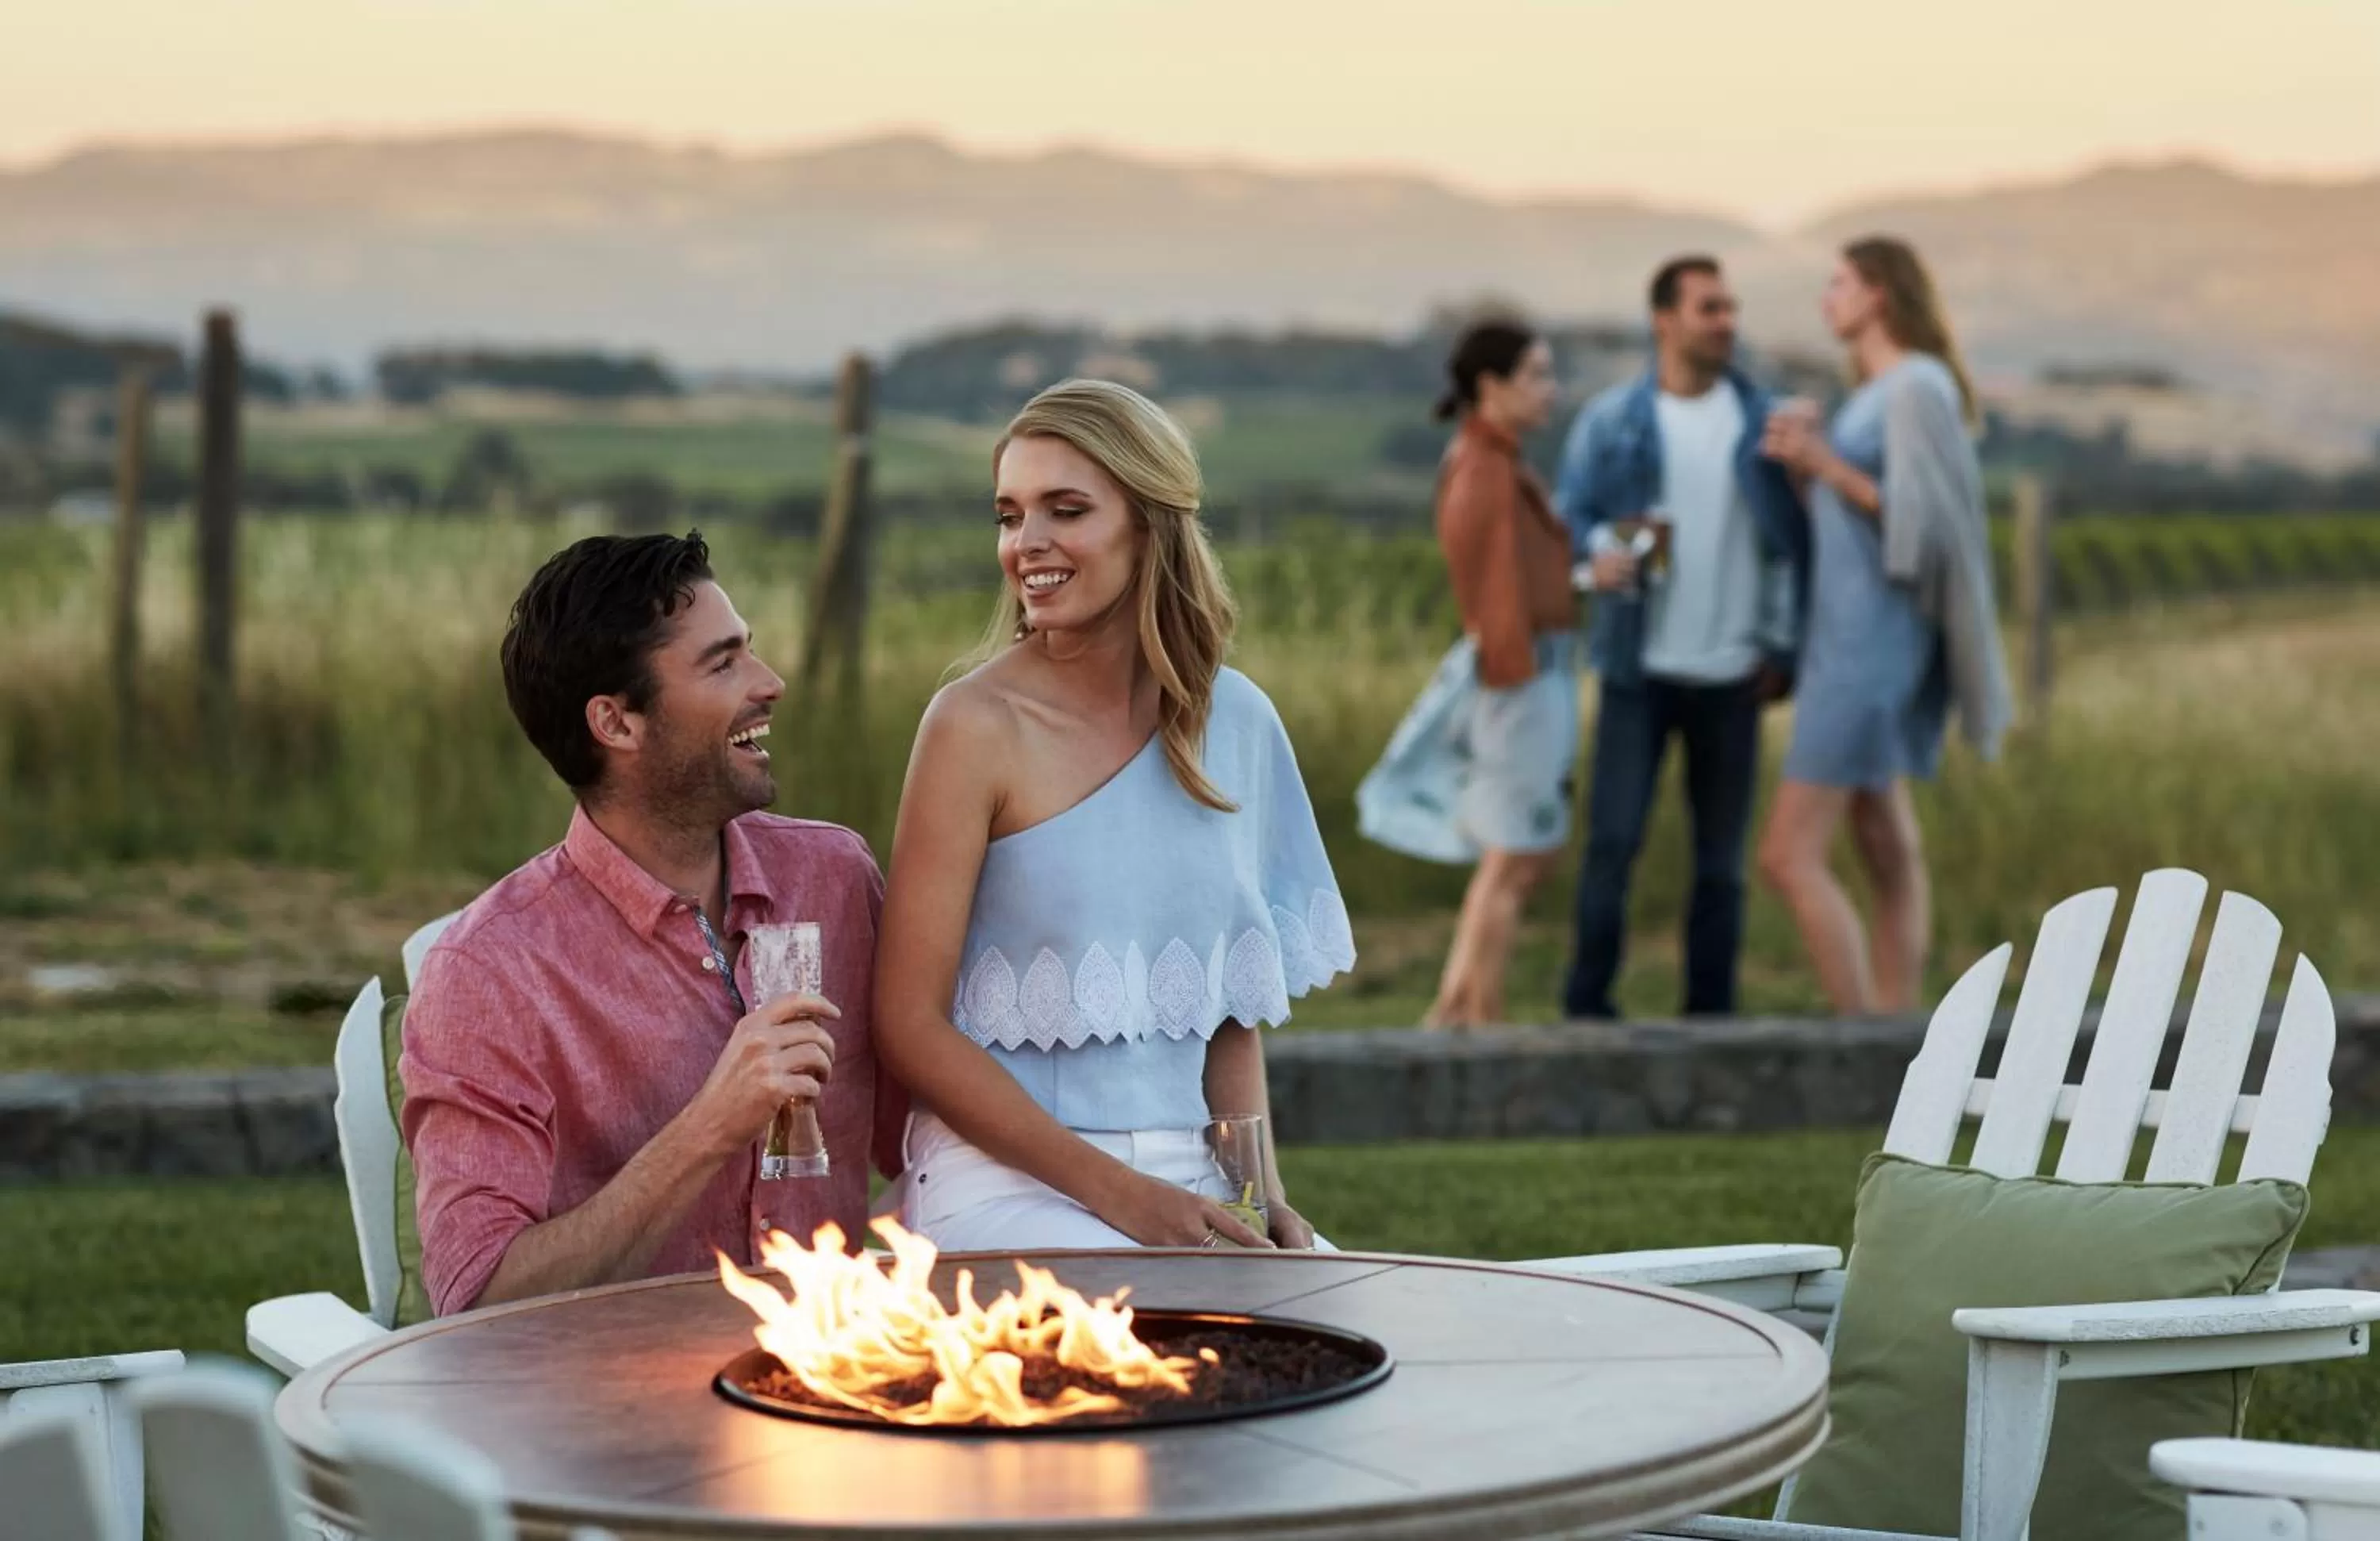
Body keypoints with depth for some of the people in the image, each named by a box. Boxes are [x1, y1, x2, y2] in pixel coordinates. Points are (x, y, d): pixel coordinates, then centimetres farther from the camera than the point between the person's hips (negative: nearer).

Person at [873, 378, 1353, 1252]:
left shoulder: (1235, 721, 8)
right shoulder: (978, 724, -7)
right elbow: (910, 1026, -9)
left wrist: (1264, 1193, -1)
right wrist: (1115, 1191, -16)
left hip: (1186, 1177, 5)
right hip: (1003, 1176, -5)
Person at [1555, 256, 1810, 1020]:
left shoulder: (1760, 418, 4)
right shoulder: (1610, 419, 0)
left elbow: (1791, 534, 6)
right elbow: (1571, 514, 2)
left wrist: (1782, 644, 2)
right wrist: (1600, 552, -20)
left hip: (1731, 671, 2)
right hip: (1640, 666, -2)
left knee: (1721, 855, 6)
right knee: (1614, 838, -7)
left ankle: (1710, 1011, 13)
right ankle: (1587, 1003, 2)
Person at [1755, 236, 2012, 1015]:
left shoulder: (1918, 387, -14)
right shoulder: (1877, 394, 16)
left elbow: (1920, 521, -21)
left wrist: (1826, 465, -19)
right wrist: (1801, 457, 0)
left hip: (1873, 642, -10)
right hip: (1851, 635, 10)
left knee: (1789, 855, -12)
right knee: (1886, 857, 9)